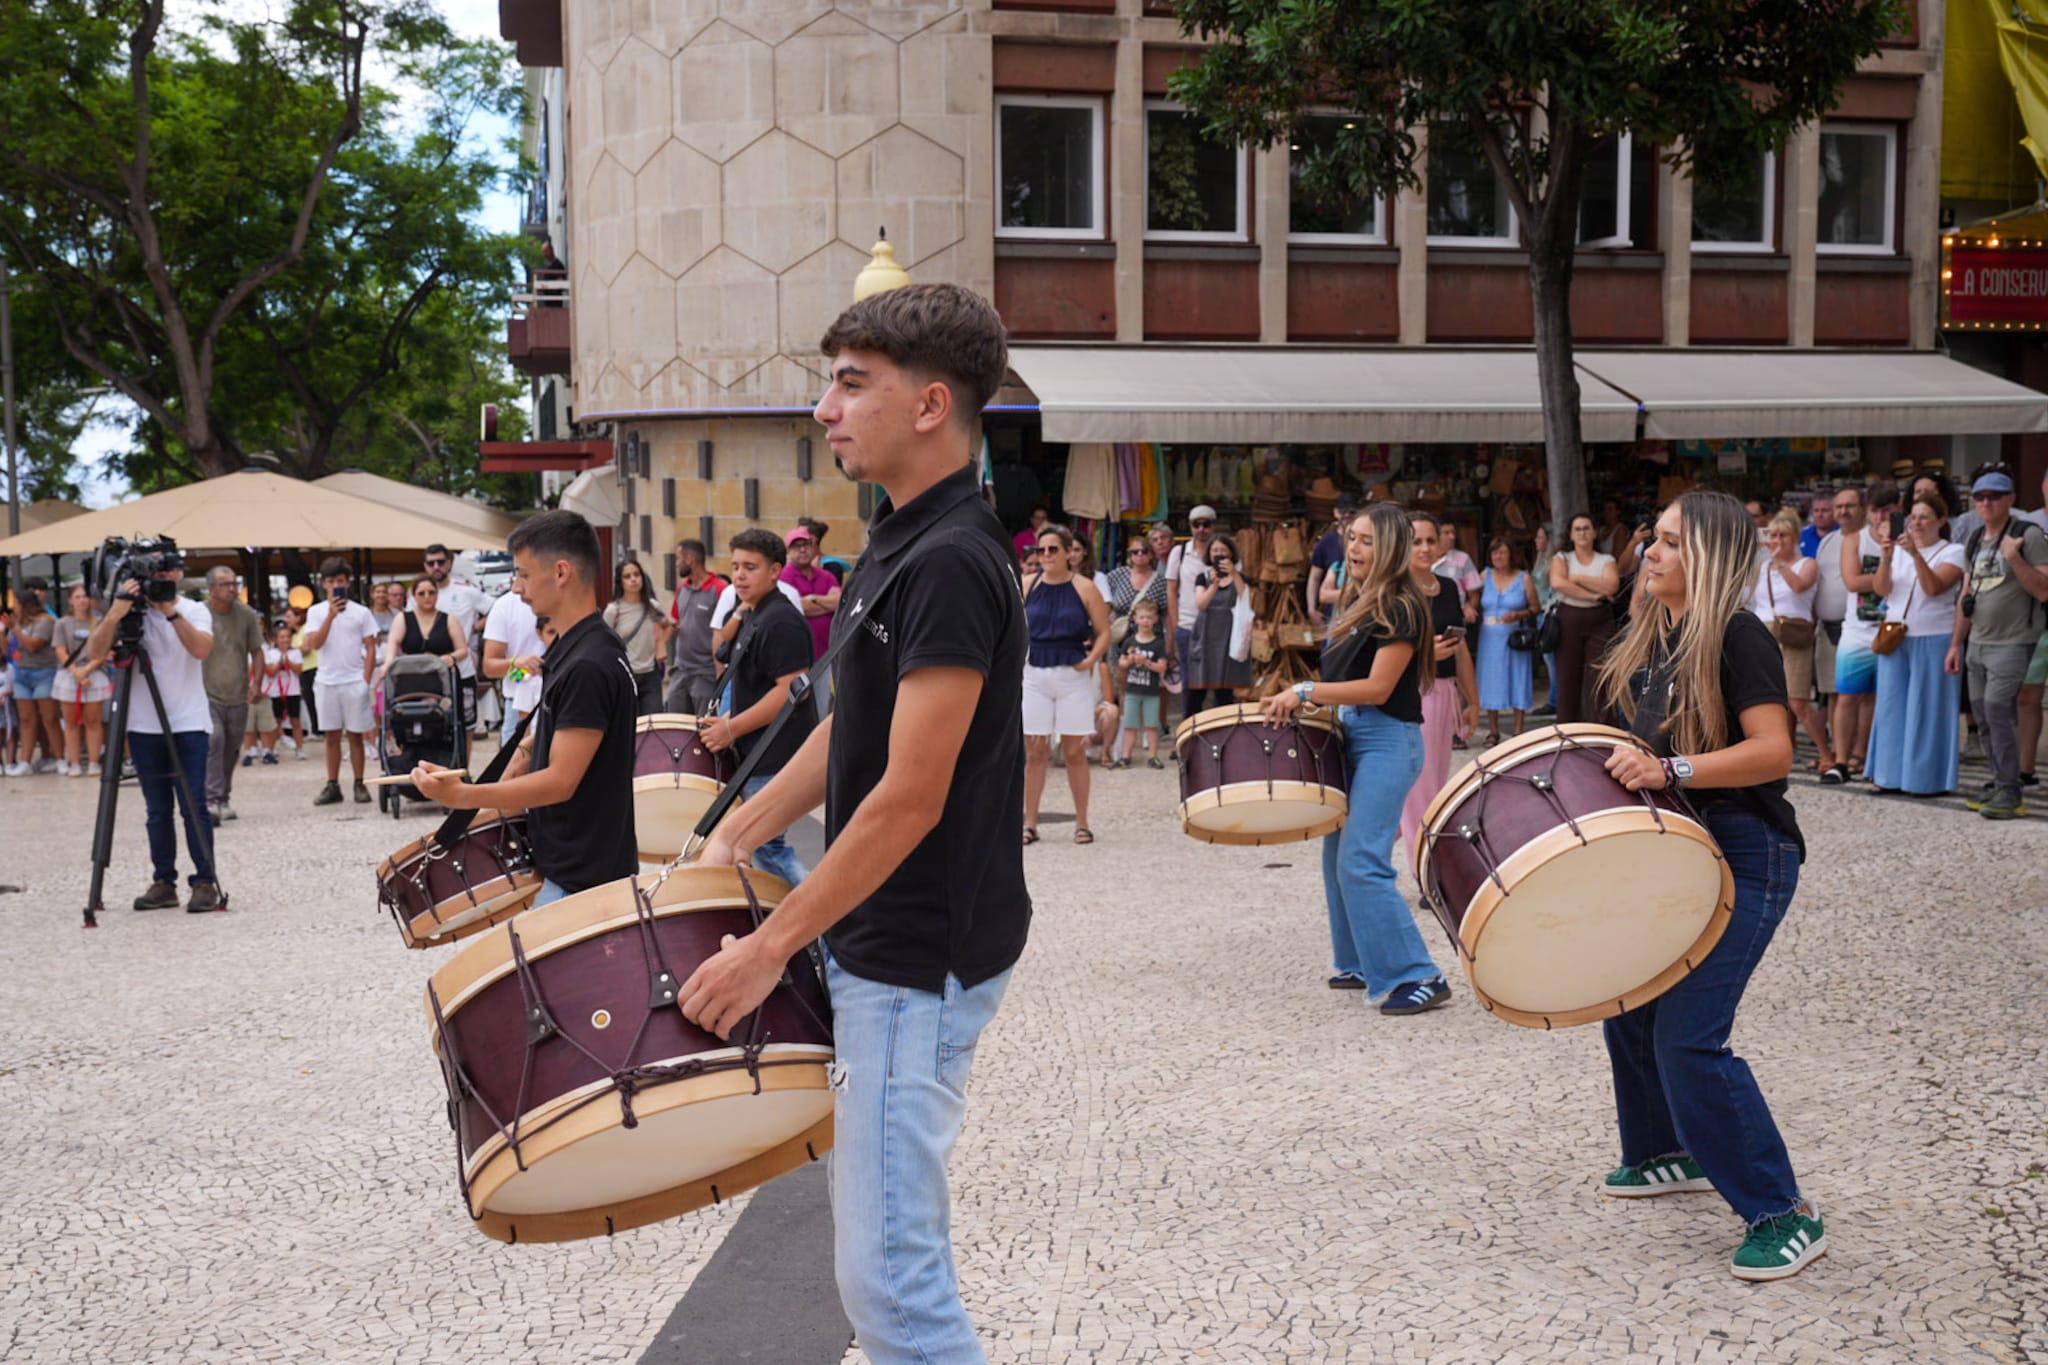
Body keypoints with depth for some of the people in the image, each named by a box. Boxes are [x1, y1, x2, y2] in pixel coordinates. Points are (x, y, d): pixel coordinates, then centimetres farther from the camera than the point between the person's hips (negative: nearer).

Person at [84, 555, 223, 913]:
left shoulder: (194, 610, 1)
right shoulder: (130, 611, 3)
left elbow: (202, 649, -17)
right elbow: (95, 651, -10)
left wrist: (172, 612, -25)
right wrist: (115, 613, -25)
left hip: (188, 725, -2)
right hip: (144, 726, 2)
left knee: (193, 807, -6)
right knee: (157, 810, 6)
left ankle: (205, 883, -3)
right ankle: (163, 883, 11)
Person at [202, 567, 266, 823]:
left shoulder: (247, 615, 3)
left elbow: (256, 652, 9)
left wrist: (256, 682, -4)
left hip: (238, 697, 4)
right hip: (208, 696, -4)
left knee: (231, 750, 11)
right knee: (213, 743, -19)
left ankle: (223, 799, 25)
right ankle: (212, 800, -20)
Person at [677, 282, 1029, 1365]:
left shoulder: (952, 563, -20)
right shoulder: (898, 543, 11)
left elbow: (909, 799, -22)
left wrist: (771, 945, -18)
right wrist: (737, 838, 14)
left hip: (917, 961, -10)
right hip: (879, 943, 10)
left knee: (888, 1274, -6)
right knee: (894, 1232, 18)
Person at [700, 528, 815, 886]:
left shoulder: (781, 621, -17)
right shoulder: (755, 617, 16)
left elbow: (791, 690, -25)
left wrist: (732, 728, -20)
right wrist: (729, 720, 13)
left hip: (774, 761, -11)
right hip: (760, 757, 11)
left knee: (763, 846, -6)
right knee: (769, 846, 16)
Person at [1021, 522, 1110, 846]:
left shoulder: (1084, 588, 0)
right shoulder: (1027, 586, 4)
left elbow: (1104, 631, 1)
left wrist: (1092, 659, -12)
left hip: (1073, 676, -1)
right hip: (1034, 675, 1)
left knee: (1074, 751, 2)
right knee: (1034, 751, 4)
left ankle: (1082, 823, 11)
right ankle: (1030, 823, 10)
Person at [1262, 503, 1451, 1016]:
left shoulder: (1400, 608, -13)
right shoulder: (1351, 603, 14)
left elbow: (1378, 688, -19)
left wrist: (1306, 691, -20)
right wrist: (1299, 699, 8)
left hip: (1387, 741, -9)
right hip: (1349, 736, 9)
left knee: (1361, 862, -15)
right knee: (1337, 856, 13)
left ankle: (1419, 977, -12)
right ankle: (1362, 964, 26)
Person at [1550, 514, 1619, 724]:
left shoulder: (1607, 560, 10)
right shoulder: (1562, 559, 9)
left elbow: (1611, 586, -9)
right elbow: (1557, 583, -12)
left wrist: (1578, 578, -8)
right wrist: (1592, 595, -14)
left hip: (1600, 622, 0)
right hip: (1569, 621, 0)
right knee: (1568, 681, 0)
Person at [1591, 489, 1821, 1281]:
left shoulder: (1738, 637, -15)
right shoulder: (1651, 637, 11)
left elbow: (1773, 750, -24)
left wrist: (1671, 770, -31)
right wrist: (1624, 771, 9)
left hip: (1742, 858, -9)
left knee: (1688, 1039, -15)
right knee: (1629, 1009, 15)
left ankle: (1783, 1214, -5)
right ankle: (1667, 1155, 38)